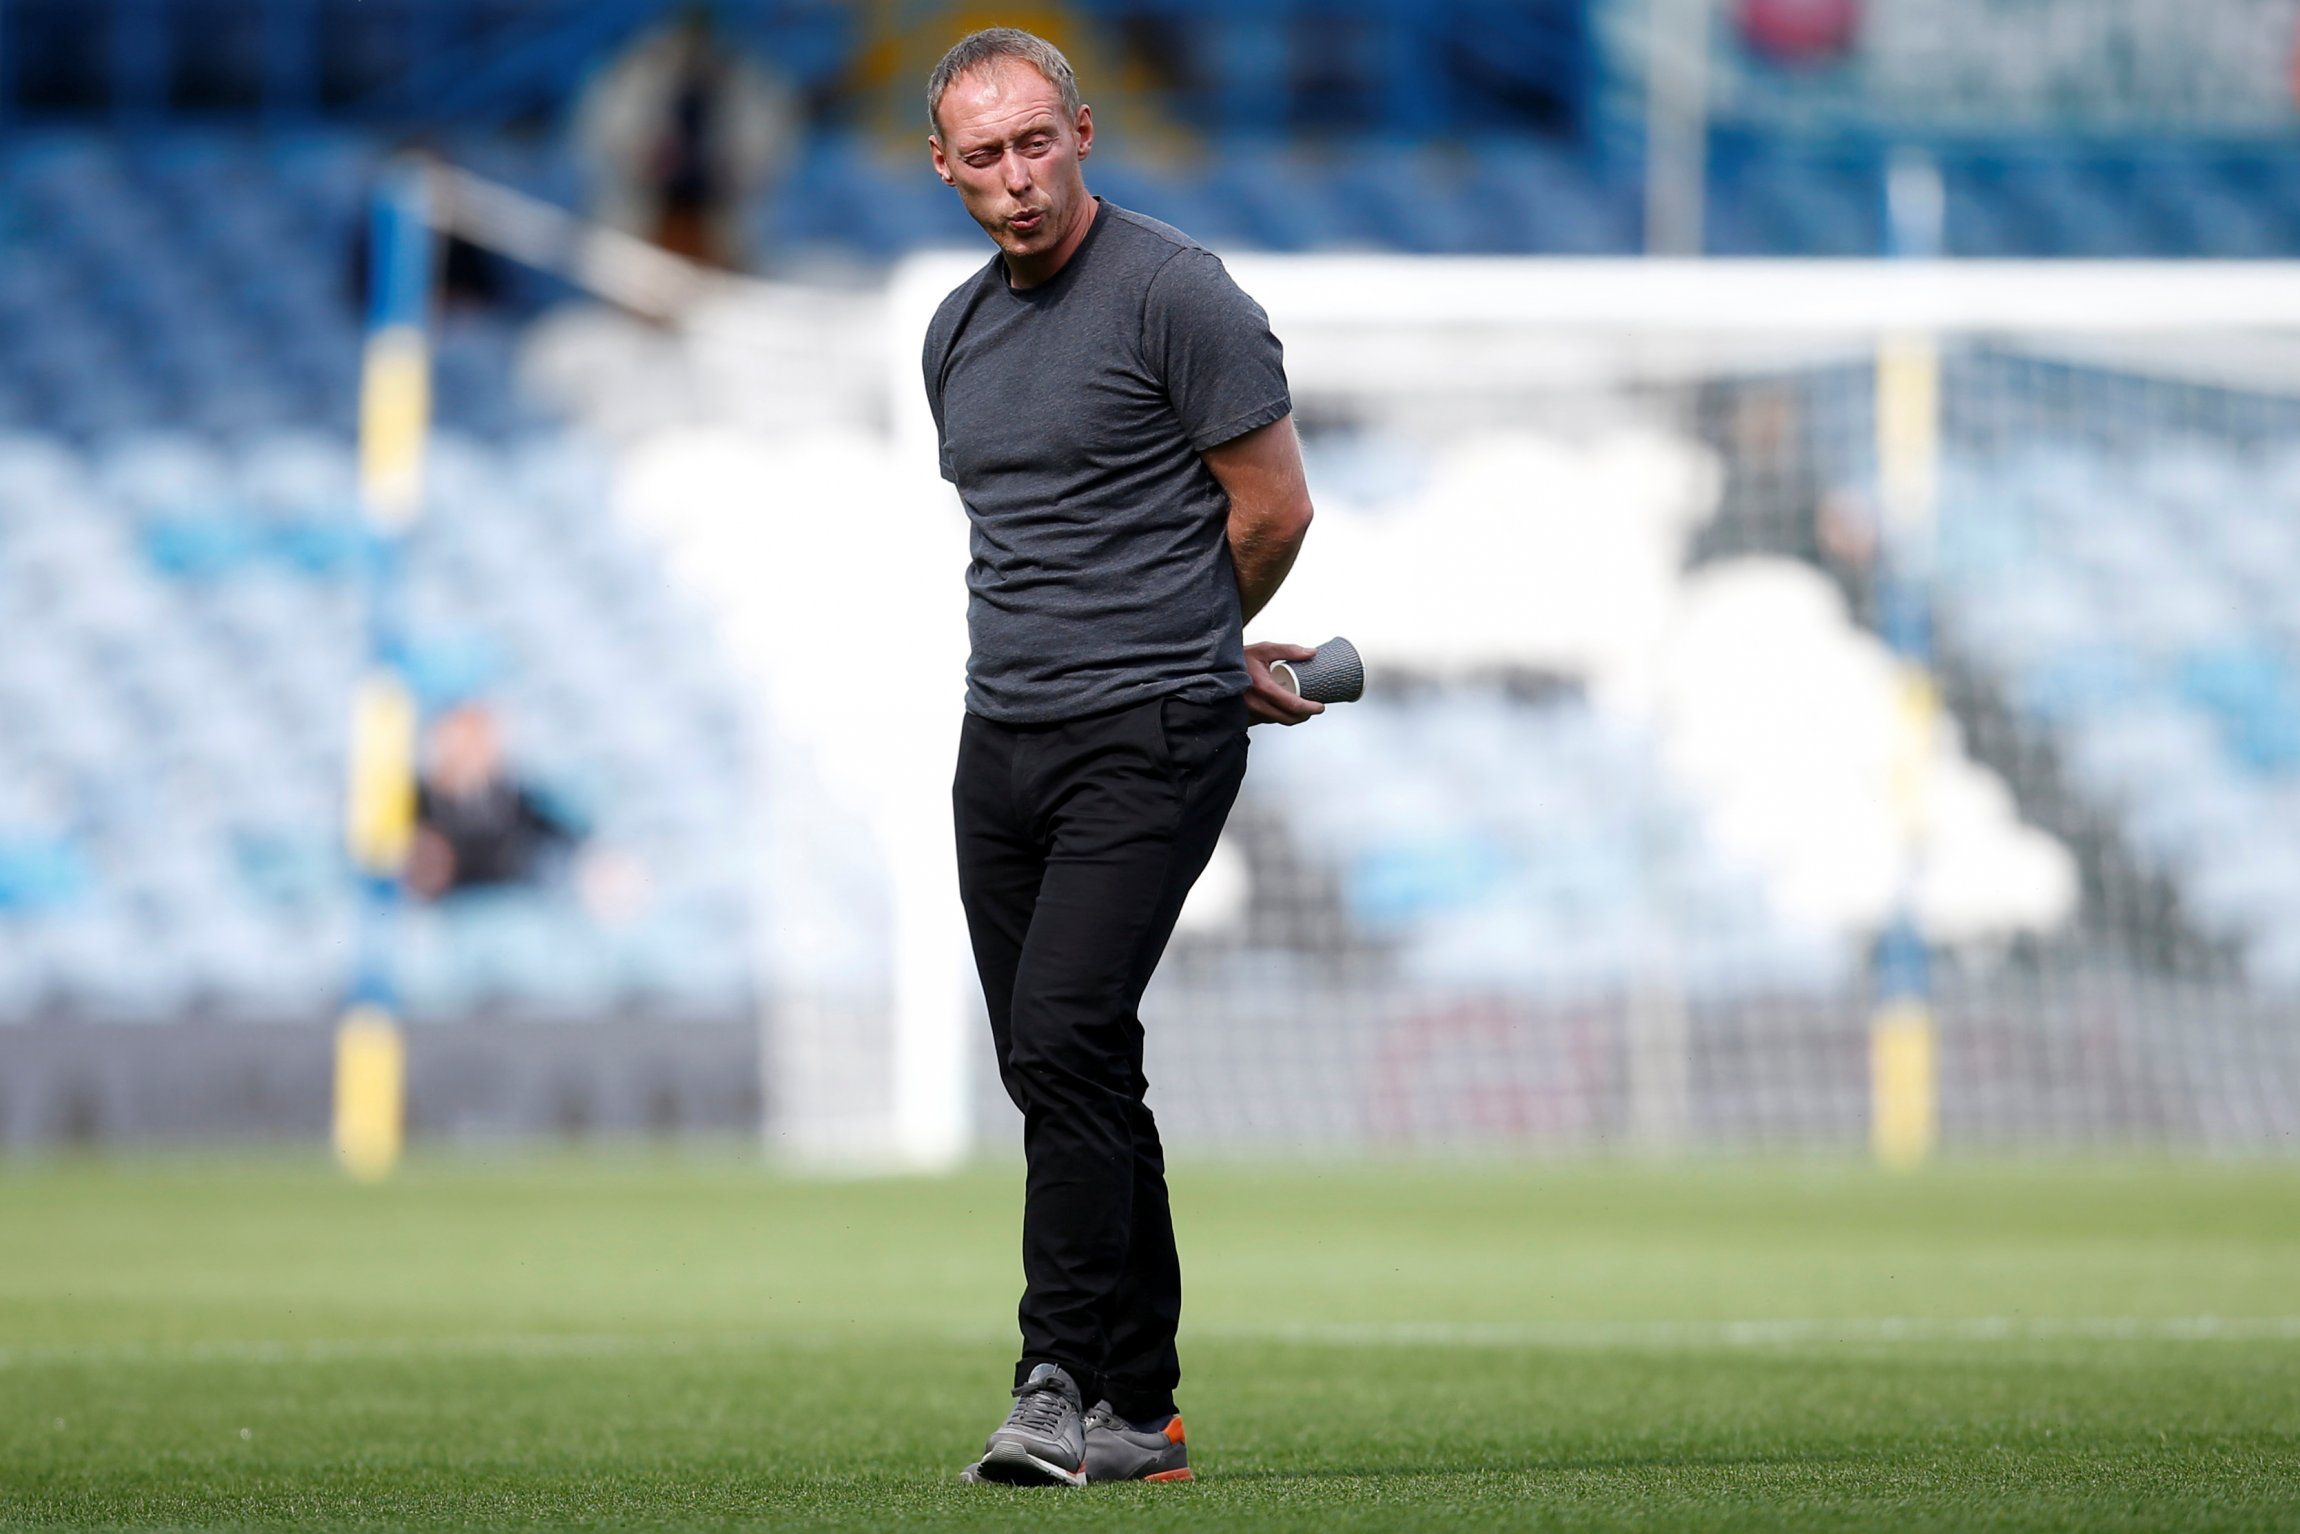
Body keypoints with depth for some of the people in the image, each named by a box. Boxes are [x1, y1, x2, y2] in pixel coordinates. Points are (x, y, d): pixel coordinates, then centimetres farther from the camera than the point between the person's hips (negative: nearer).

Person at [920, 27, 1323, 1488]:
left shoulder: (1177, 294, -8)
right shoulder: (960, 330, 15)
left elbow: (1275, 505, -5)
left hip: (1149, 737, -7)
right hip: (1003, 737, 7)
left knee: (1063, 1041, -17)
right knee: (1054, 1072, 6)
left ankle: (1074, 1390, -14)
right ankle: (1142, 1409, 12)